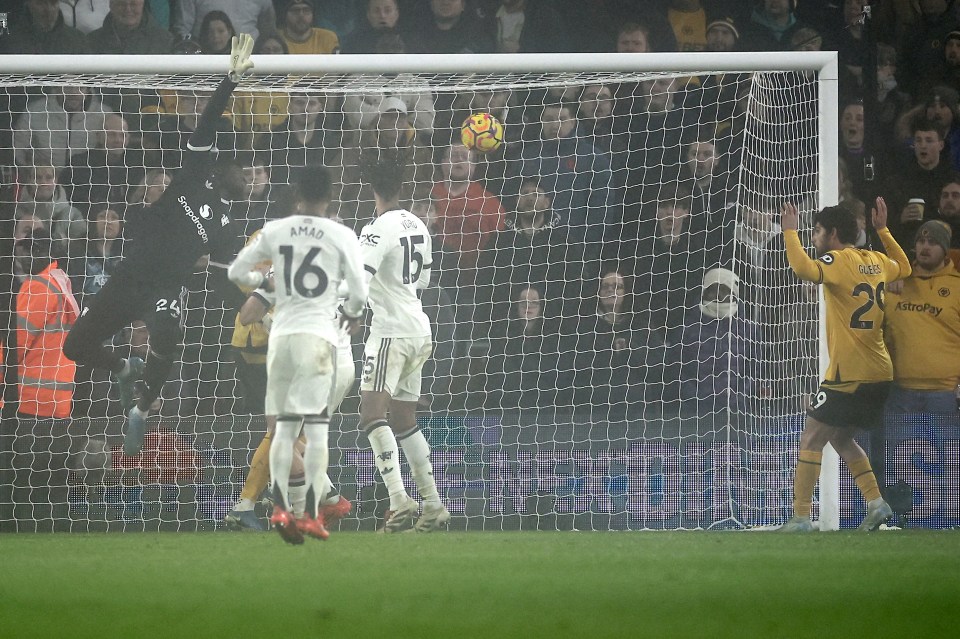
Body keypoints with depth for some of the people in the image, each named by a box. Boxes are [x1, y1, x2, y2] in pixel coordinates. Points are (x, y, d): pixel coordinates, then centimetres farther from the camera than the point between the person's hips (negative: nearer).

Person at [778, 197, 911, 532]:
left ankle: (800, 516, -8)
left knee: (811, 440, -4)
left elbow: (804, 270, -32)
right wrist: (883, 230, 39)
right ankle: (876, 502, 10)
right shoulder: (876, 261, 12)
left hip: (848, 375, -8)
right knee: (841, 438, 21)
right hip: (879, 372, 8)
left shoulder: (838, 260, -11)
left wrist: (790, 231, -19)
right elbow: (904, 268, 35)